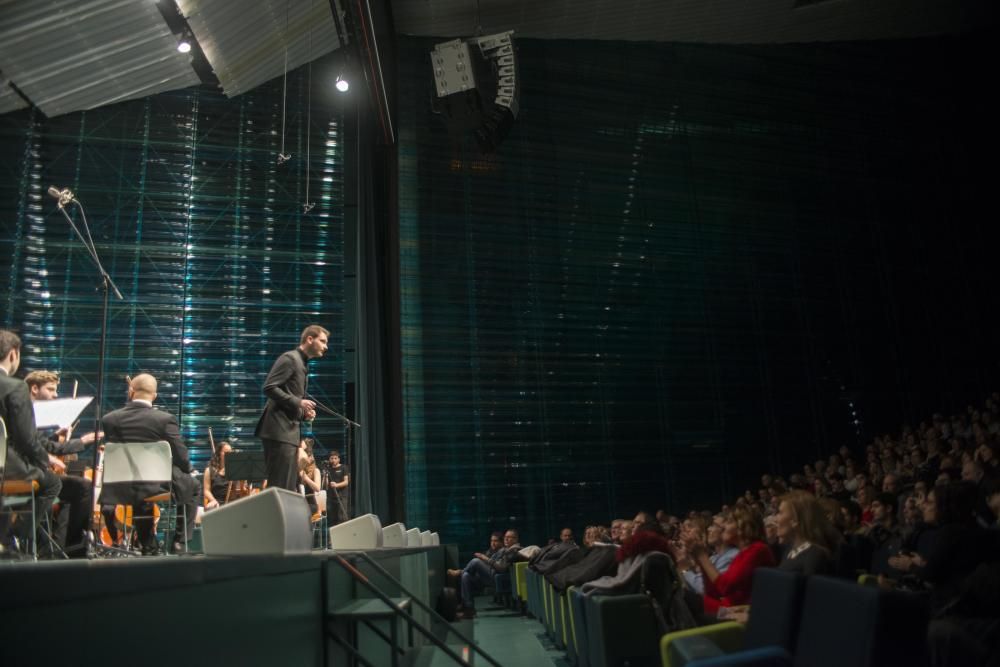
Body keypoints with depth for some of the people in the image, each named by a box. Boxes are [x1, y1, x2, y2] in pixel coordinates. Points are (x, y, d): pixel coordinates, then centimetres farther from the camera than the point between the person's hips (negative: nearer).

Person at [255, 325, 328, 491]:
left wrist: (304, 414, 9)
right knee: (279, 486, -12)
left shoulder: (301, 363, 22)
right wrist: (297, 402, -18)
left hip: (289, 431, 10)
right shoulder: (290, 358, -6)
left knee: (290, 488, 8)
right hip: (280, 430, -10)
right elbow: (269, 388, -17)